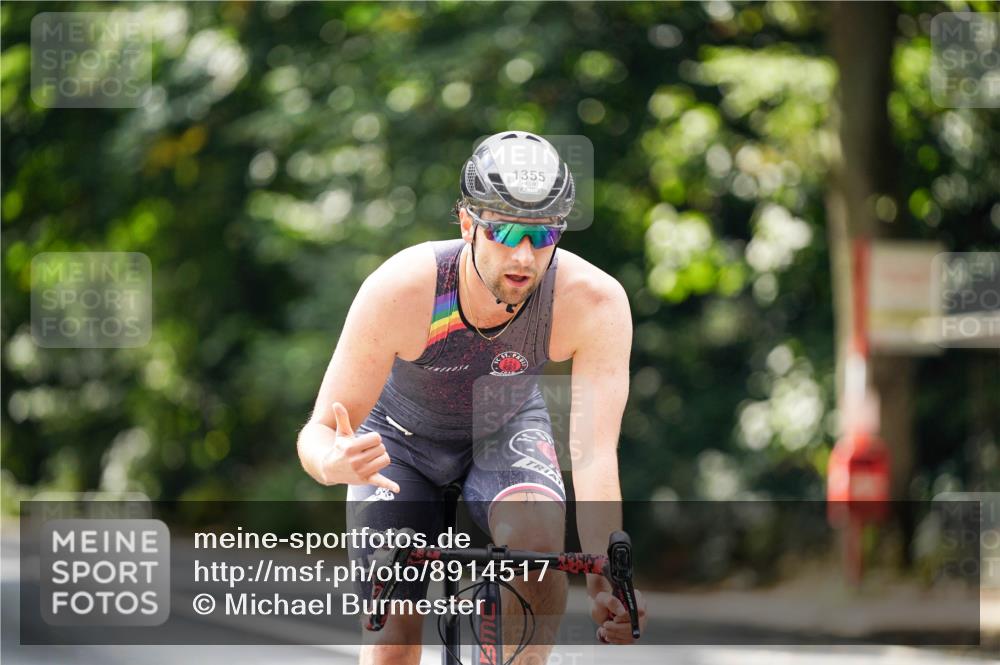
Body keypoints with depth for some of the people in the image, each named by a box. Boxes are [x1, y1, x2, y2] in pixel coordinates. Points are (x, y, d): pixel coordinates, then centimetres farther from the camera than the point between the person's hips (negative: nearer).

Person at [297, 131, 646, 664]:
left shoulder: (596, 303, -34)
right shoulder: (400, 290, -36)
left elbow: (595, 453, -38)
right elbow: (318, 434, -31)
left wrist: (604, 585, -52)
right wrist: (334, 463, -57)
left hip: (505, 430, 1)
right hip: (402, 435, -1)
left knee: (537, 540, -31)